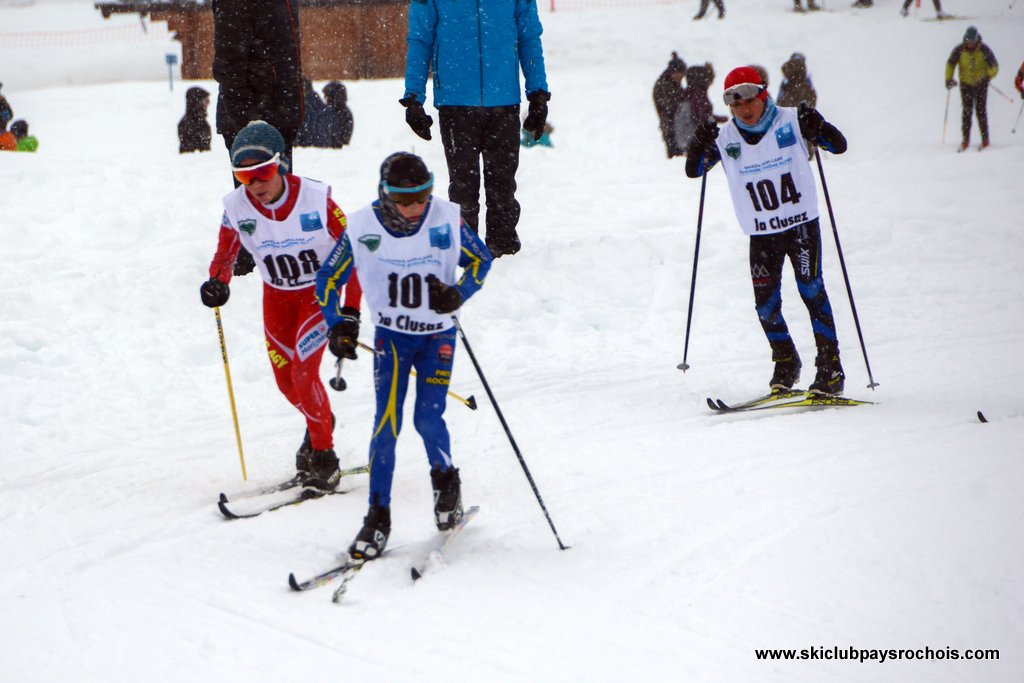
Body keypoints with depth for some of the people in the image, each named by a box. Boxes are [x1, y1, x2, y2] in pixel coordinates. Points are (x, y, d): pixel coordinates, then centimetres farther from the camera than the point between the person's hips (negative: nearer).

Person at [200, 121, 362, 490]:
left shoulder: (316, 199, -26)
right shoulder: (237, 207, -17)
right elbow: (224, 254, 0)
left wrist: (351, 309, -21)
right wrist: (217, 282, -23)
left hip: (320, 292, -4)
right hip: (277, 296, 4)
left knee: (303, 373, -16)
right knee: (286, 380, 7)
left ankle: (323, 455, 2)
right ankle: (320, 422, 40)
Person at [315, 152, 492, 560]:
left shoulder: (447, 219, -15)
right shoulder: (362, 228, -15)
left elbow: (481, 260, 0)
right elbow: (328, 279, -3)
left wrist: (458, 294, -18)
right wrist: (338, 326, -15)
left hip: (438, 336, 0)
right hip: (391, 336, 0)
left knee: (428, 420, -11)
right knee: (386, 424, -9)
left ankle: (446, 481, 20)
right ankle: (378, 516, -1)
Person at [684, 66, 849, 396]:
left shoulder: (790, 121, -7)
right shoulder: (726, 137, -1)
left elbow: (839, 146, -7)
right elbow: (693, 171, 1)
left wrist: (817, 128, -28)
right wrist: (700, 145, -19)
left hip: (802, 224, -3)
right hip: (761, 234, 3)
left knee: (811, 291, -11)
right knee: (766, 303, 0)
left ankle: (830, 368, -5)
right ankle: (786, 364, 21)